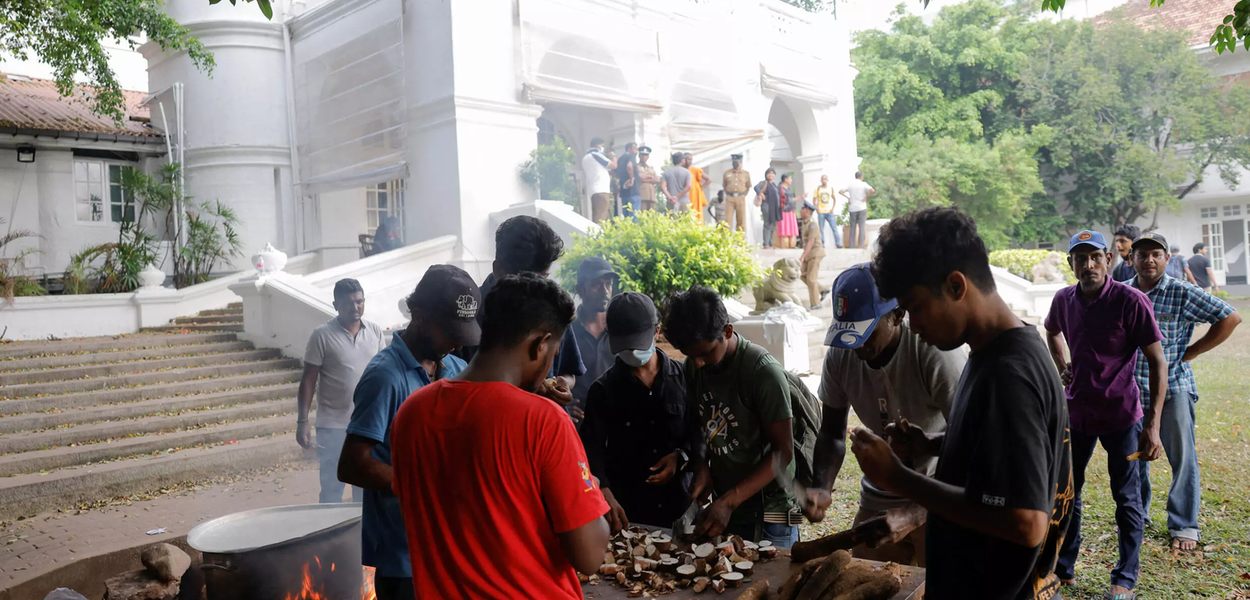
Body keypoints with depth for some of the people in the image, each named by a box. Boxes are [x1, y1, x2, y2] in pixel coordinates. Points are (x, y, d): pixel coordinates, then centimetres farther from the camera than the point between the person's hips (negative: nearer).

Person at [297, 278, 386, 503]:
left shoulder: (375, 331, 1)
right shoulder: (322, 335, -9)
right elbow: (308, 381, -6)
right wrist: (302, 421, -11)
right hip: (333, 425, -3)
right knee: (331, 487, 5)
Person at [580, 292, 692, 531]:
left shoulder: (684, 377, 0)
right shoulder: (603, 389, -4)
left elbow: (701, 431, 7)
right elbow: (592, 447, -12)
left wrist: (682, 456, -12)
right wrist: (605, 495, -27)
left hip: (678, 503, 1)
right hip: (625, 508, -1)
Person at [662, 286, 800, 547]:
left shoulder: (764, 372, -21)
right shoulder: (693, 367, -3)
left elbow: (783, 452, -17)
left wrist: (729, 502, -23)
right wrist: (702, 466, -8)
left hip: (768, 516, -5)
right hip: (723, 508, 5)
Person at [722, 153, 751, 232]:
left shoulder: (746, 174, 7)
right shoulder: (727, 173, 6)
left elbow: (748, 187, 16)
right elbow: (724, 185, 17)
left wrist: (743, 195, 6)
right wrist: (728, 195, 7)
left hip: (740, 199, 1)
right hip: (729, 199, -1)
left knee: (741, 222, 3)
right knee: (728, 220, -7)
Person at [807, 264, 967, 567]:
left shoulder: (937, 356, -27)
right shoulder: (840, 356, -11)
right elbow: (832, 433, 0)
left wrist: (914, 514, -36)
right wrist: (822, 488, -18)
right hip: (878, 499, 5)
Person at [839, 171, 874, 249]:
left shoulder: (850, 185, 7)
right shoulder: (863, 184, -4)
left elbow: (840, 192, 7)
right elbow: (872, 190, -20)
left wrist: (847, 198, 6)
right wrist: (866, 197, -8)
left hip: (852, 208, 3)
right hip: (862, 208, -3)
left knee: (852, 227, 7)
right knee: (861, 227, -1)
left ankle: (851, 245, 5)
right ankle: (861, 245, -6)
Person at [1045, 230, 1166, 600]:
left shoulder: (1131, 301, -16)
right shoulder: (1063, 300, -1)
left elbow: (1157, 363, -15)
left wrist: (1153, 426, -19)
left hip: (1120, 415, -5)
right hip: (1076, 412, 5)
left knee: (1127, 498, 7)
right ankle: (1064, 569, 29)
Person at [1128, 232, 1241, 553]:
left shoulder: (1183, 293, -6)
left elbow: (1230, 318, -4)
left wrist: (1191, 352, -5)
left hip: (1173, 389, -3)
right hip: (1131, 390, 3)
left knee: (1182, 458, 4)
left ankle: (1184, 527, 16)